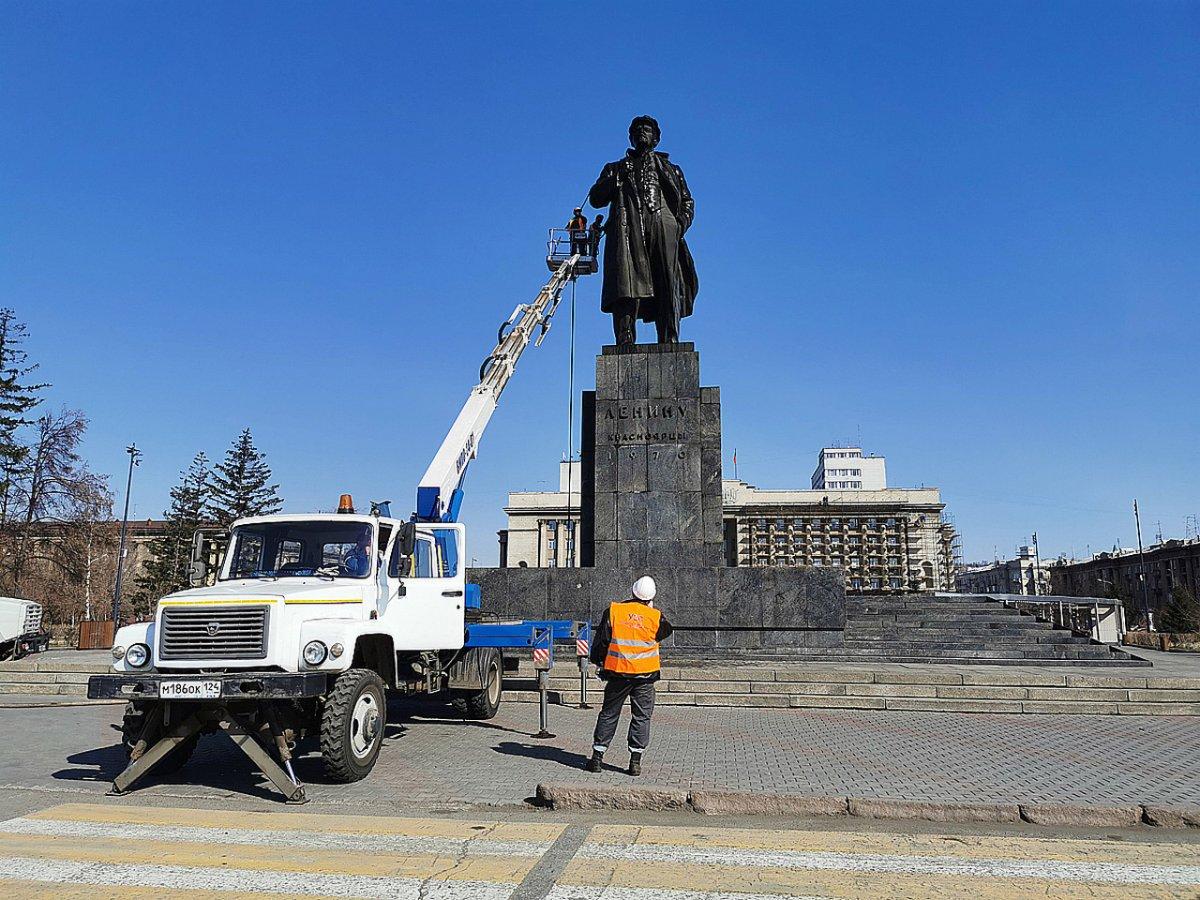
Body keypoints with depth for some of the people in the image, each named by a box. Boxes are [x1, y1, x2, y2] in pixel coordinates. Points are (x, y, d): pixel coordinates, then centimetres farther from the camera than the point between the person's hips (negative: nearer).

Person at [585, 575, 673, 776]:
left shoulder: (613, 611, -5)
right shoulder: (656, 617, -7)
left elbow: (600, 641, 0)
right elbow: (666, 631, 15)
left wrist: (599, 661, 15)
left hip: (617, 673, 1)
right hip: (645, 676, -1)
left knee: (608, 714, 12)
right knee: (642, 716, 9)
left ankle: (597, 757, 15)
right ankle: (635, 761, 7)